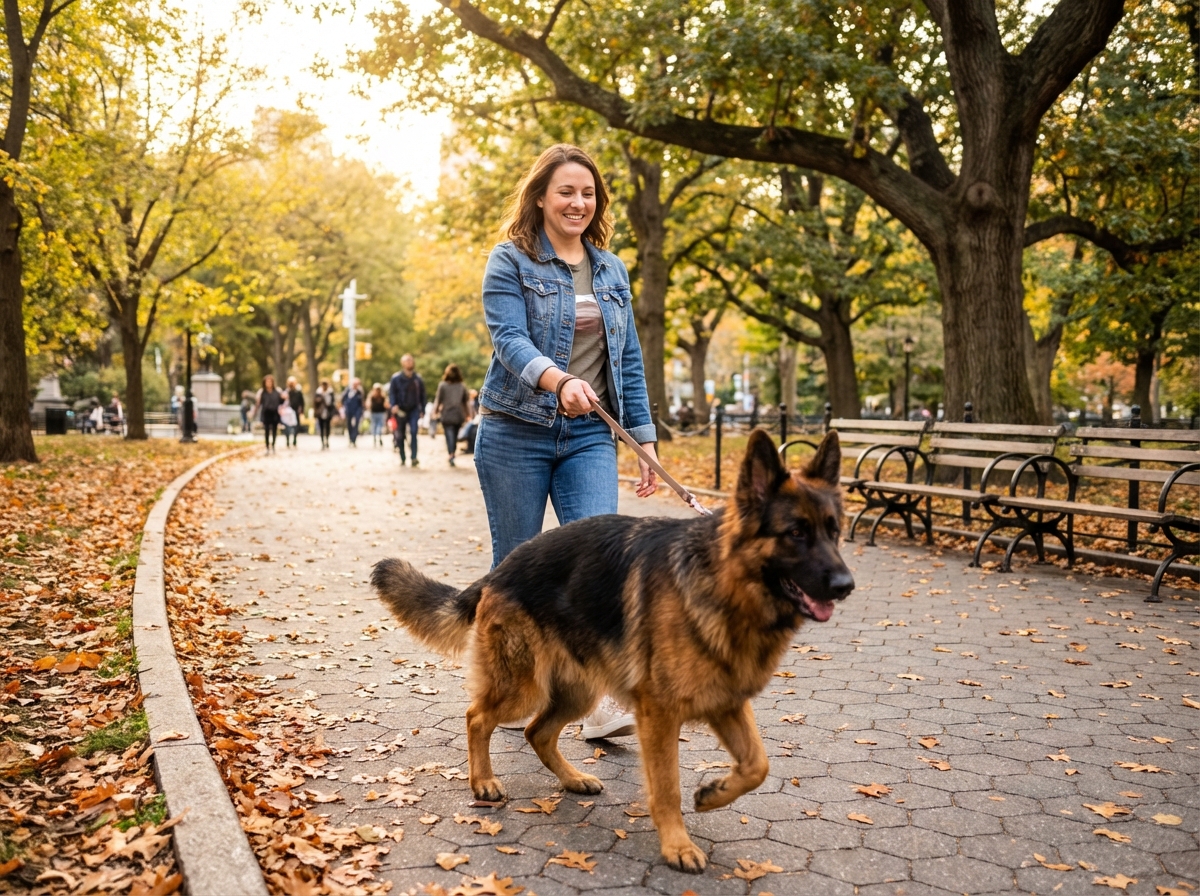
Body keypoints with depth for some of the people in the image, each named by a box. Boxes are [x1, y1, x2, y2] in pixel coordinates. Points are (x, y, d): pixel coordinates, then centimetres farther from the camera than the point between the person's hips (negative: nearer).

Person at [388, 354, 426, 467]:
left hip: (414, 410, 0)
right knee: (400, 436, 5)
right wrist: (393, 405, -19)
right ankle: (402, 459, 17)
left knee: (414, 432, -16)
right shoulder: (396, 378, 0)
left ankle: (414, 458, -16)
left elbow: (422, 395, 13)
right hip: (401, 410, 0)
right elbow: (391, 392, -2)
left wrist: (422, 410, 9)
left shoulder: (418, 379, 6)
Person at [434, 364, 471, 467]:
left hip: (446, 415, -3)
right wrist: (467, 414, 20)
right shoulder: (462, 387, 5)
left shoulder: (442, 385, -4)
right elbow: (465, 402, 10)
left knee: (449, 435, -8)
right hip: (458, 416, 3)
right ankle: (453, 454, 21)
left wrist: (435, 411, 12)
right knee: (455, 436, 15)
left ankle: (451, 455, -25)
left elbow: (438, 400, -1)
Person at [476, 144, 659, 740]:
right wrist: (559, 380, -35)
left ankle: (601, 703, -9)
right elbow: (509, 340, -16)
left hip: (590, 437, 3)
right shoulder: (511, 261, -1)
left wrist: (644, 438, 9)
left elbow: (629, 360, 15)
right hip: (516, 433, -3)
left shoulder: (612, 270, 13)